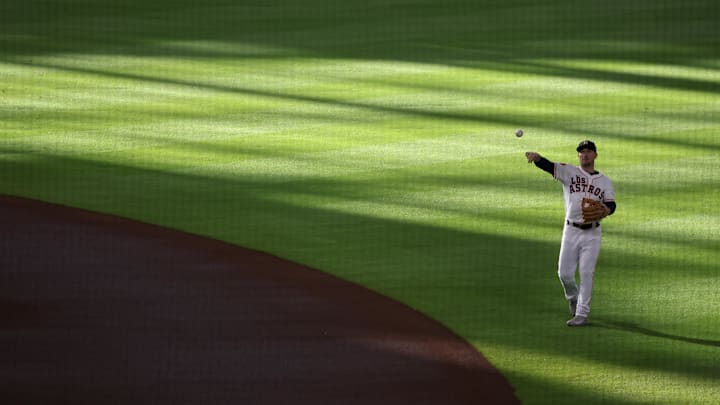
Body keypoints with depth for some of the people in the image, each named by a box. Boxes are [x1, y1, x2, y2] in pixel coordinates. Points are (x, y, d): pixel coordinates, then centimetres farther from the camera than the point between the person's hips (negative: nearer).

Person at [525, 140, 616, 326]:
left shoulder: (605, 181, 9)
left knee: (586, 273, -5)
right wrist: (537, 157, -34)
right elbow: (549, 166, -12)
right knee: (565, 273, 2)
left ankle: (582, 314, 0)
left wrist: (607, 210, -27)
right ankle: (573, 297, 33)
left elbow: (611, 204, -2)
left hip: (592, 233, 0)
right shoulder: (569, 172, 5)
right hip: (571, 231, 0)